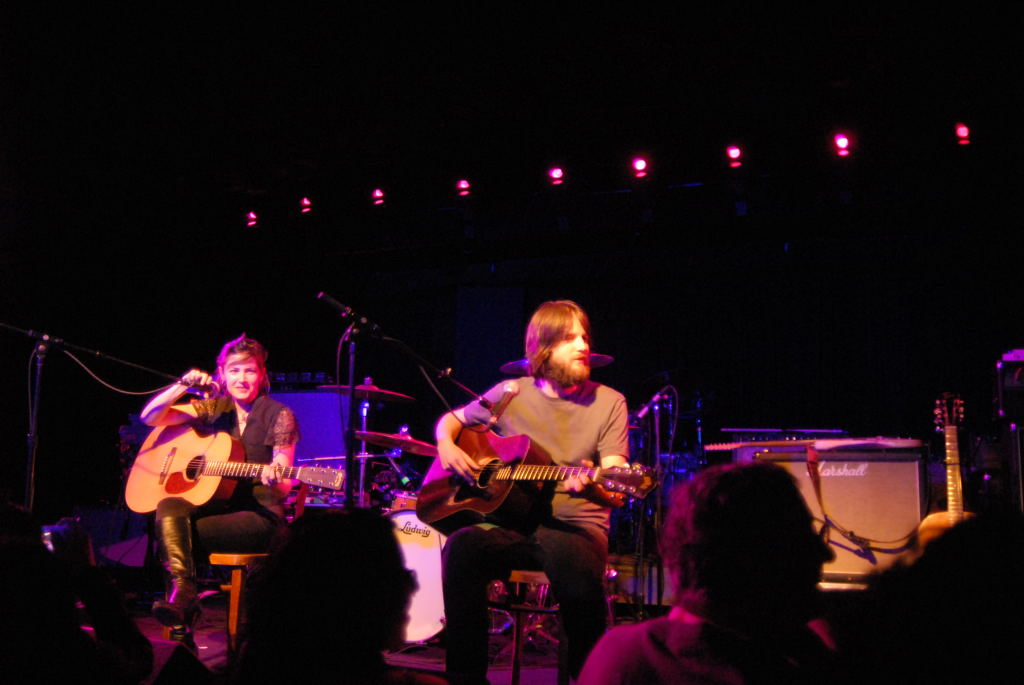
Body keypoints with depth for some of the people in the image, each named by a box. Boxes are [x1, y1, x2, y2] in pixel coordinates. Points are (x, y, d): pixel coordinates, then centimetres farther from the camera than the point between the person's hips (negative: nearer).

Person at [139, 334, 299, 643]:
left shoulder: (278, 416, -2)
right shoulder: (214, 409, 11)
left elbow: (283, 487, -4)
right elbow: (150, 417, 5)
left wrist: (274, 480, -29)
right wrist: (183, 385, -9)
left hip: (260, 515, -4)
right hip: (216, 501, 5)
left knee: (183, 533, -26)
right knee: (168, 508, -28)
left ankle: (180, 604, -14)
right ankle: (182, 591, -40)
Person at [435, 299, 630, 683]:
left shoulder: (608, 403, 4)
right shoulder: (511, 394, 9)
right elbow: (451, 420, 24)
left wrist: (588, 483, -30)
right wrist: (447, 446, 1)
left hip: (576, 527, -1)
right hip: (510, 524, 2)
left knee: (576, 565, -37)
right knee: (462, 547, -32)